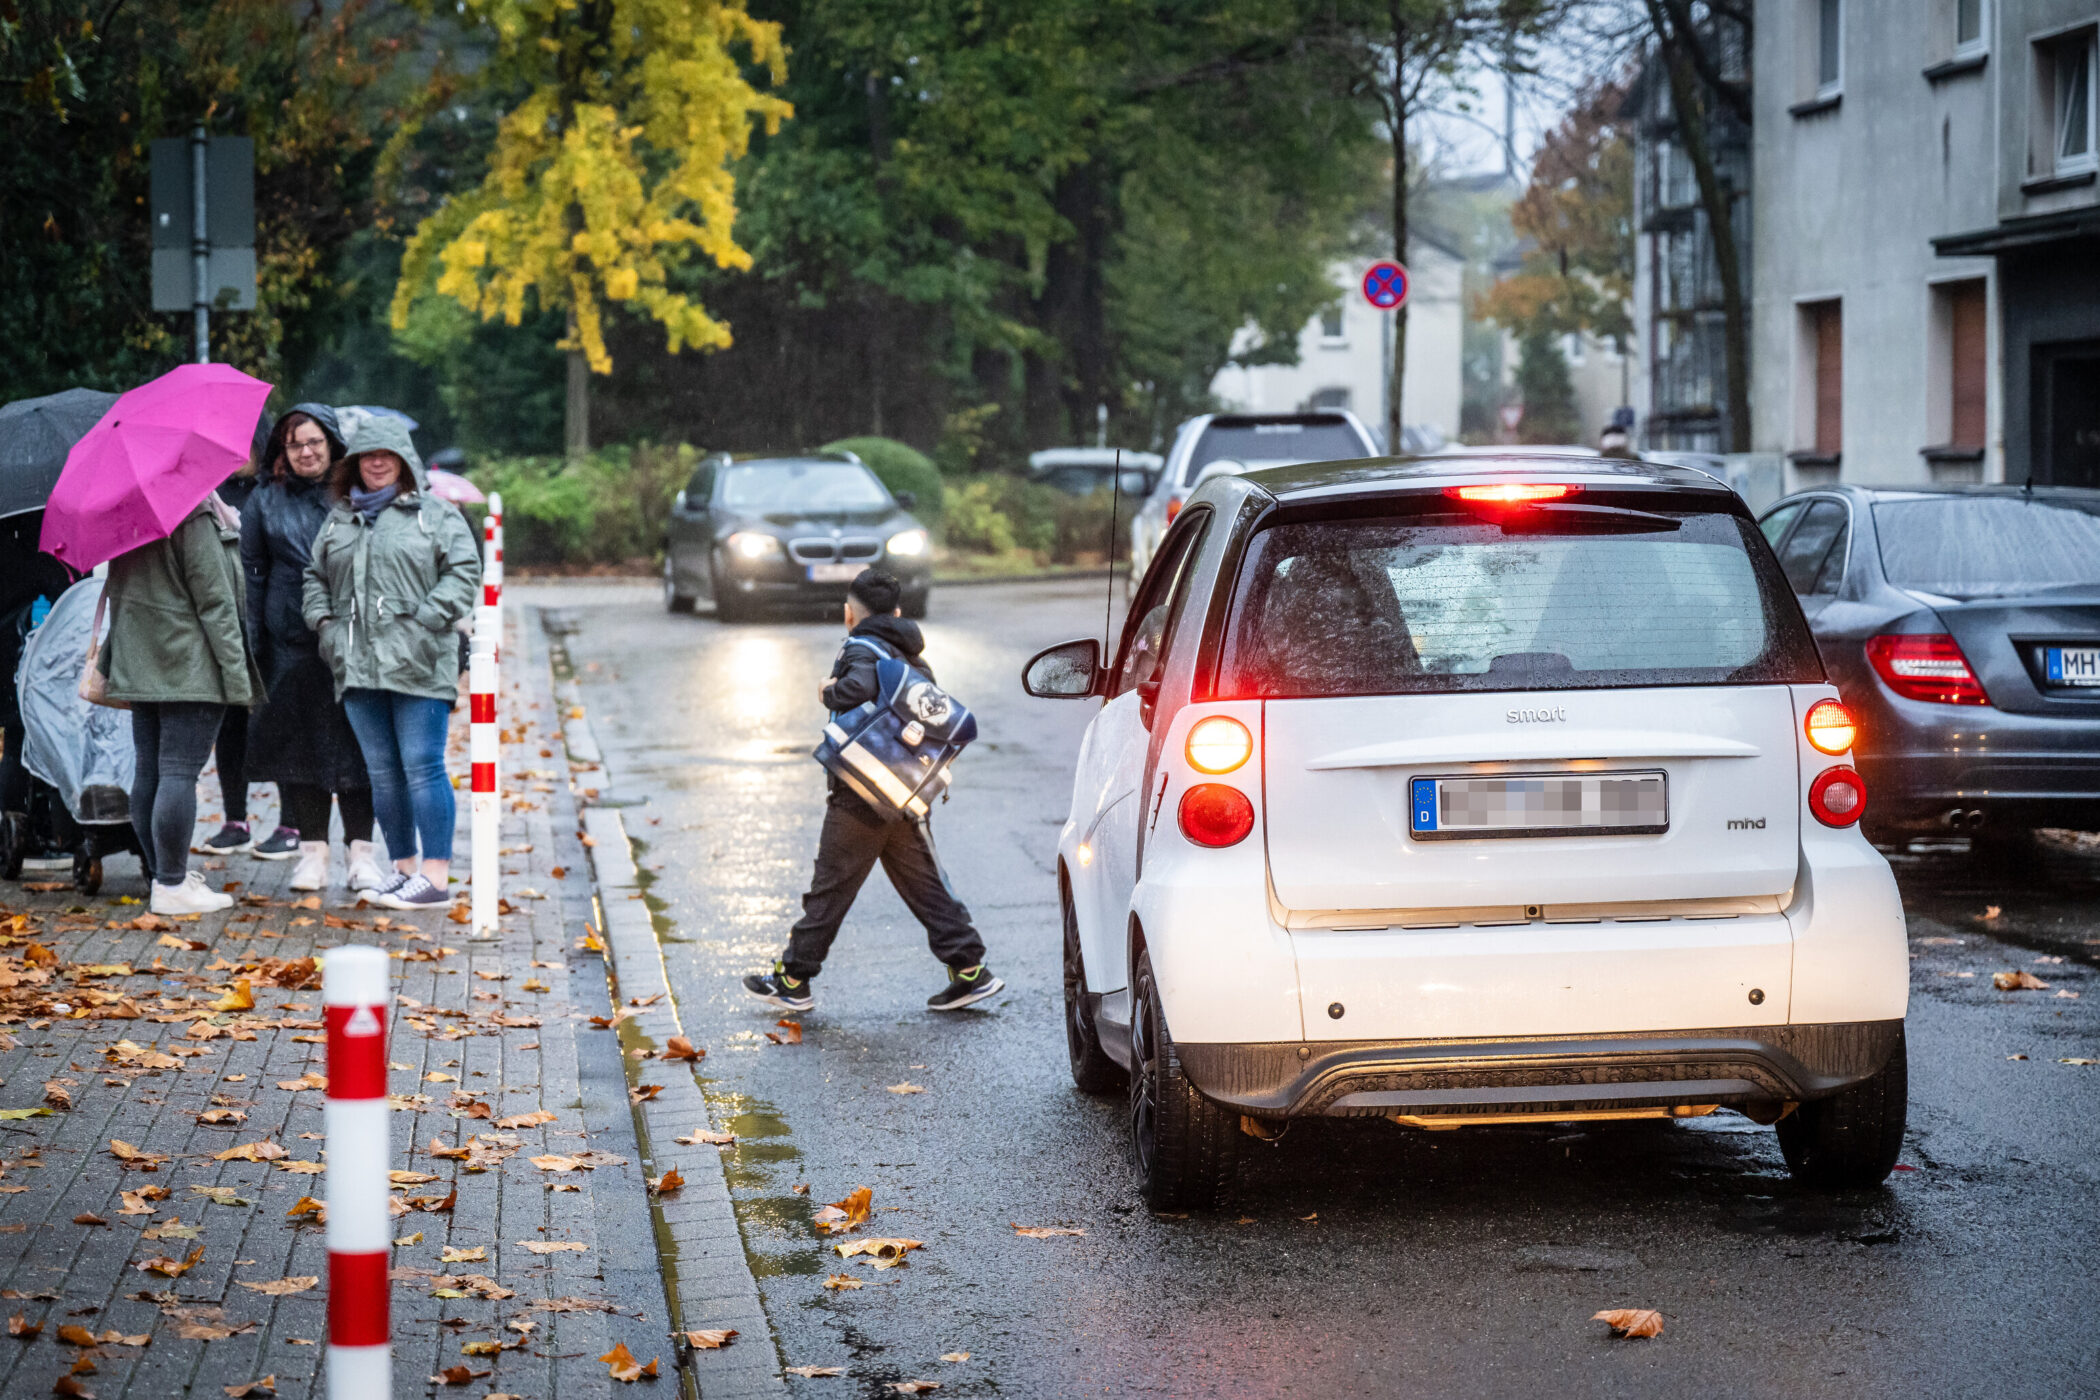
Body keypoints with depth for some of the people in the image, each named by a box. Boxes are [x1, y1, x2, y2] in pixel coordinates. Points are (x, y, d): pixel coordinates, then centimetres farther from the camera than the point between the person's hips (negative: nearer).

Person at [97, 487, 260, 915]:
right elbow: (215, 602, -14)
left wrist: (109, 658, 25)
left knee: (149, 770, 12)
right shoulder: (195, 518, -13)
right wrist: (236, 671, -11)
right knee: (179, 772, -7)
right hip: (191, 669, -8)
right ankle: (172, 886, -8)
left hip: (138, 667, 8)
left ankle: (163, 873, 20)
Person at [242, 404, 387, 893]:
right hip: (291, 644, 2)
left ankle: (361, 851, 9)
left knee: (354, 742, 0)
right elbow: (250, 572, 11)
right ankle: (312, 848, 13)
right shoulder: (266, 501, 10)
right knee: (299, 741, 4)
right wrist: (250, 643, 3)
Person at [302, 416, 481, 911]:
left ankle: (435, 876, -7)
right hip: (357, 664, 5)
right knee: (382, 772, 9)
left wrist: (424, 620, -12)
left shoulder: (437, 515, 4)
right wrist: (323, 620, 7)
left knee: (422, 766, -8)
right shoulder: (338, 519, 17)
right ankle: (403, 867, 18)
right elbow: (316, 576, 24)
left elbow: (463, 574, -2)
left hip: (418, 665, -5)